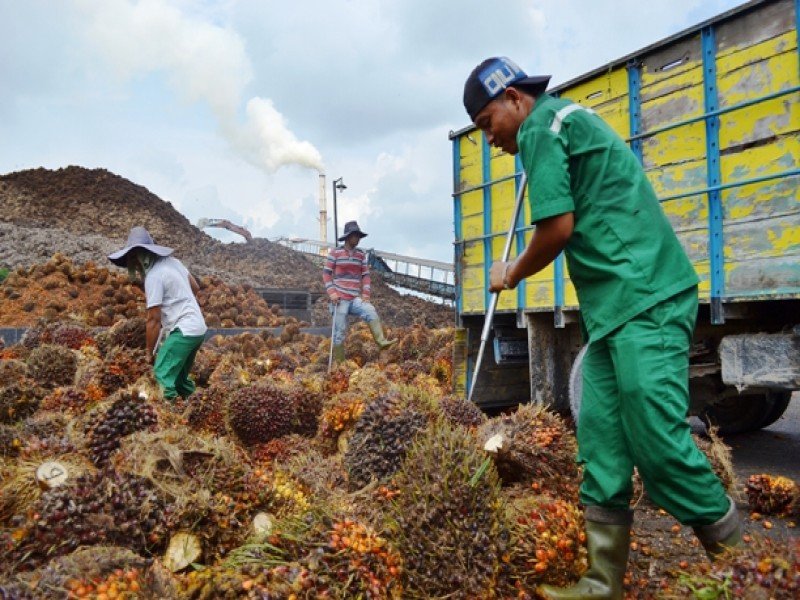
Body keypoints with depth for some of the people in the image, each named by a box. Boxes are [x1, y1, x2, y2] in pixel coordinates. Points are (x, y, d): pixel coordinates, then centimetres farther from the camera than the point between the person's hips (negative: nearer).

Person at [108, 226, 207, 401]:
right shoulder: (173, 261, 7)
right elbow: (195, 288, 21)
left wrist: (150, 353, -6)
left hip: (183, 331, -9)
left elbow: (154, 319, -15)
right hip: (198, 328, 9)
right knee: (180, 378, 19)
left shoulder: (153, 276, -17)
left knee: (162, 377, -13)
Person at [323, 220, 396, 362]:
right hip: (339, 299, -3)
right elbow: (326, 273, -1)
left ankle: (381, 341, -33)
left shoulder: (361, 254, 10)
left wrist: (365, 294, -1)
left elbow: (365, 275, 11)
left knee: (371, 312, -25)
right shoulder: (335, 252, 0)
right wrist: (332, 292, -12)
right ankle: (338, 363, 9)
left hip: (355, 298, 3)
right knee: (340, 331, -1)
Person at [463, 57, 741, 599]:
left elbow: (559, 228, -11)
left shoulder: (540, 128, -4)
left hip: (644, 302, -10)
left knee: (659, 446, -10)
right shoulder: (571, 118, 25)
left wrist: (512, 274, 4)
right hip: (615, 309, 10)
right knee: (602, 446, 5)